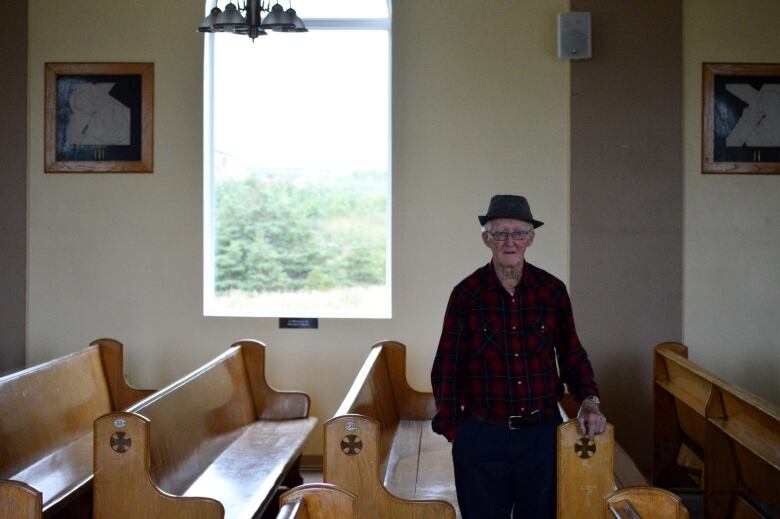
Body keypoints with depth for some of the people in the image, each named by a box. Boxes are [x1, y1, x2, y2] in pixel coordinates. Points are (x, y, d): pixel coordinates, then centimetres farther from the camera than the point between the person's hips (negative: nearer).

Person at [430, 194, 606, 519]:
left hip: (543, 433, 2)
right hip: (482, 437, -1)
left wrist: (588, 400, -5)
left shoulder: (552, 290, 1)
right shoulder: (467, 294, -4)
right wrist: (452, 429, -2)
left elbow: (572, 354, 10)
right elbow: (447, 367, 0)